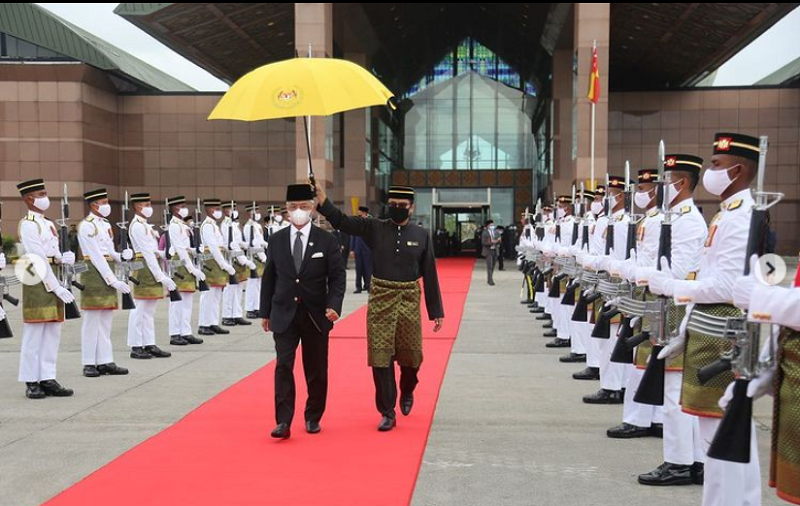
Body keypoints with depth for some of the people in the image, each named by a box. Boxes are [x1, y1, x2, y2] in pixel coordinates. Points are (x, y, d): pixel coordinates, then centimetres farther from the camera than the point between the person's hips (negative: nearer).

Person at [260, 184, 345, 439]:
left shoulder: (327, 240, -3)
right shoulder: (276, 240, 3)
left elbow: (337, 277, -3)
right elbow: (269, 278, 8)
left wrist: (334, 305, -18)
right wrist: (265, 312, 8)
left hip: (316, 315, -1)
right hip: (284, 315, 1)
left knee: (316, 370, 9)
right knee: (283, 367, -7)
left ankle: (313, 417, 24)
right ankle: (283, 422, -4)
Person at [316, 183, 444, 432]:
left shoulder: (421, 235, 1)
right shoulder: (374, 228, 1)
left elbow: (430, 275, 4)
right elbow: (341, 221, -9)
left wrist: (436, 311, 3)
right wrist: (322, 199, -26)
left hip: (409, 302, 1)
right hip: (380, 301, 0)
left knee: (411, 355, 9)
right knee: (380, 358, 1)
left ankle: (407, 393, 41)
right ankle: (387, 413, 13)